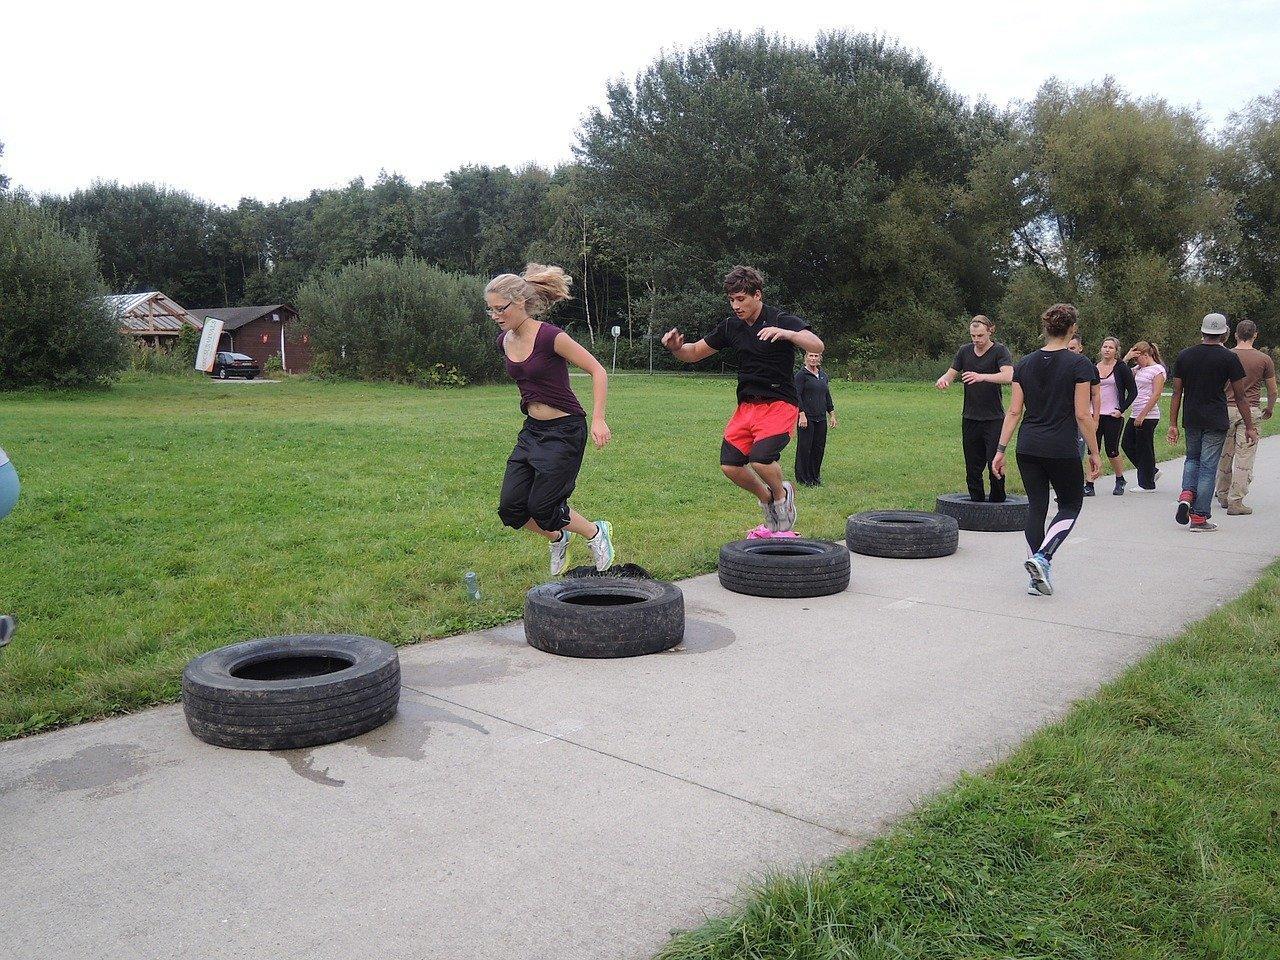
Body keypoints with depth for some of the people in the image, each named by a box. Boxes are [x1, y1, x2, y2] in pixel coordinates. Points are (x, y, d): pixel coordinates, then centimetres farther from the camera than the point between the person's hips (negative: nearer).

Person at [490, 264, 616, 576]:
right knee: (511, 509, 2)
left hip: (564, 430, -7)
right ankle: (558, 538, 30)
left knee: (542, 508, -6)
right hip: (531, 430, 7)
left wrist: (598, 419, -24)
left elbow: (598, 371, -17)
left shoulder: (549, 337, -19)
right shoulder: (505, 341, 3)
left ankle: (597, 532, 21)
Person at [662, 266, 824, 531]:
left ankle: (781, 494, 8)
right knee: (730, 465, -7)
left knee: (761, 459, -25)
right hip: (746, 406, 6)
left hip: (780, 404, -6)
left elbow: (817, 346, -25)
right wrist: (676, 348, -8)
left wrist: (786, 333, -42)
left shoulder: (782, 320, -10)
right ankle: (767, 499, 19)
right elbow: (694, 353, 15)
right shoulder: (731, 326, 8)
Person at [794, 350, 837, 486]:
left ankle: (815, 476, 18)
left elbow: (827, 396, 20)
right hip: (806, 417, -6)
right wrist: (802, 415, -19)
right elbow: (797, 396, -11)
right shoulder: (801, 374, -5)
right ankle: (803, 478, 7)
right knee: (804, 447, -2)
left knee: (819, 447, 7)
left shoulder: (823, 374, 15)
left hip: (821, 418, 6)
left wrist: (832, 415, 16)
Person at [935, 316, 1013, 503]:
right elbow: (951, 374, 9)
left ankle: (997, 502, 8)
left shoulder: (1000, 351, -7)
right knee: (972, 467, 10)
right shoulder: (965, 351, 9)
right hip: (970, 418, 5)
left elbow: (1008, 376, -23)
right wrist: (943, 380, -16)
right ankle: (976, 502, 21)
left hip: (994, 418, -5)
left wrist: (982, 377, -38)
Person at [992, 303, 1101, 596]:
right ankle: (1042, 557, -8)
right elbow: (1083, 414, -9)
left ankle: (1039, 576, 12)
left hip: (1028, 448, 4)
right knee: (1070, 506, 13)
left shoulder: (1025, 364, 4)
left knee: (1036, 507, 11)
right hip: (1062, 451, -4)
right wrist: (1094, 453, -1)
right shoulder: (1079, 364, -8)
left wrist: (1001, 449, 5)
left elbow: (1014, 411, 3)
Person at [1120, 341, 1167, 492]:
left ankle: (1147, 484, 11)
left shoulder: (1158, 369, -9)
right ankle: (1152, 471, 24)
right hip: (1136, 416, 9)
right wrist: (1127, 358, 3)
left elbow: (1156, 395, -15)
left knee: (1144, 449, -1)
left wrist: (1142, 415, -18)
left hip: (1148, 416, -9)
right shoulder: (1139, 369, 15)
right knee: (1126, 444, 10)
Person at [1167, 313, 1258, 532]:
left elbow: (1177, 393, 5)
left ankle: (1187, 494, -1)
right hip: (1216, 421, -3)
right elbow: (1240, 396, -3)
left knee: (1192, 458, 23)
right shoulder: (1229, 358, -6)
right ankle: (1199, 518, 3)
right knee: (1208, 467, 1)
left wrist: (1173, 424, 9)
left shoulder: (1184, 356, 4)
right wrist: (1249, 427, 4)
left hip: (1191, 420, 3)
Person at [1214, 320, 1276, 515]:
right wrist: (1269, 410, 22)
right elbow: (1272, 391, 5)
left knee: (1225, 454, 14)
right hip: (1250, 411, -2)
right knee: (1244, 458, 0)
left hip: (1226, 409, 2)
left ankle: (1222, 495, 25)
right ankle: (1235, 502, -2)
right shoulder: (1264, 359, -1)